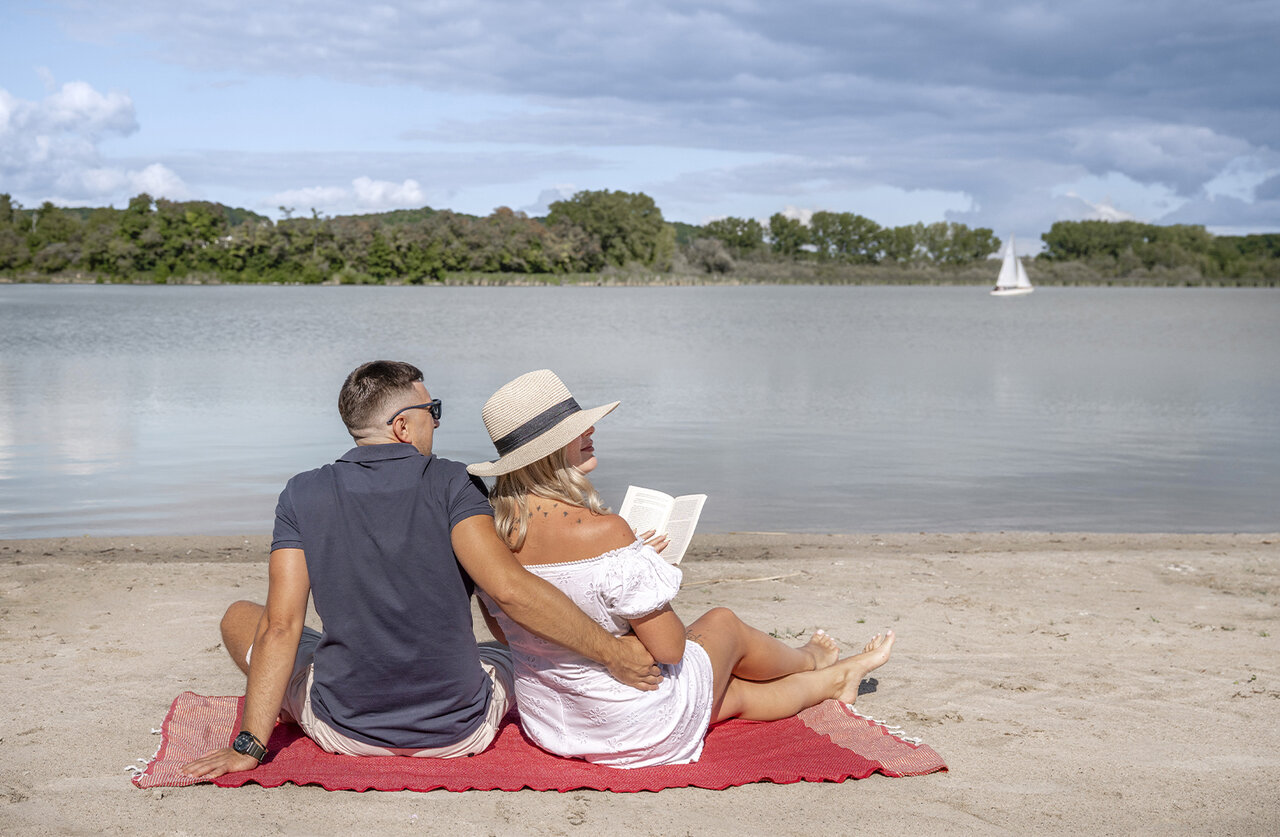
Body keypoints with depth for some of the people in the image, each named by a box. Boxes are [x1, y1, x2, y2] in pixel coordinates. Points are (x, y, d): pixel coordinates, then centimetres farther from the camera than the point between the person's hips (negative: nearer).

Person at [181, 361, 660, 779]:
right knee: (541, 644, 28)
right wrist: (612, 654, -17)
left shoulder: (303, 495, -4)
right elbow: (508, 588, -23)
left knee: (239, 617, 24)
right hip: (460, 734, 0)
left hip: (344, 732, 1)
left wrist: (249, 746, -9)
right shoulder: (449, 484, -11)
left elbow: (280, 625, -10)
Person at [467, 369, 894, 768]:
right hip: (638, 731, -6)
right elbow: (669, 648, -23)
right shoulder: (602, 531, -32)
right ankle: (811, 660, 57)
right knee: (722, 622, 25)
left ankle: (835, 678, 57)